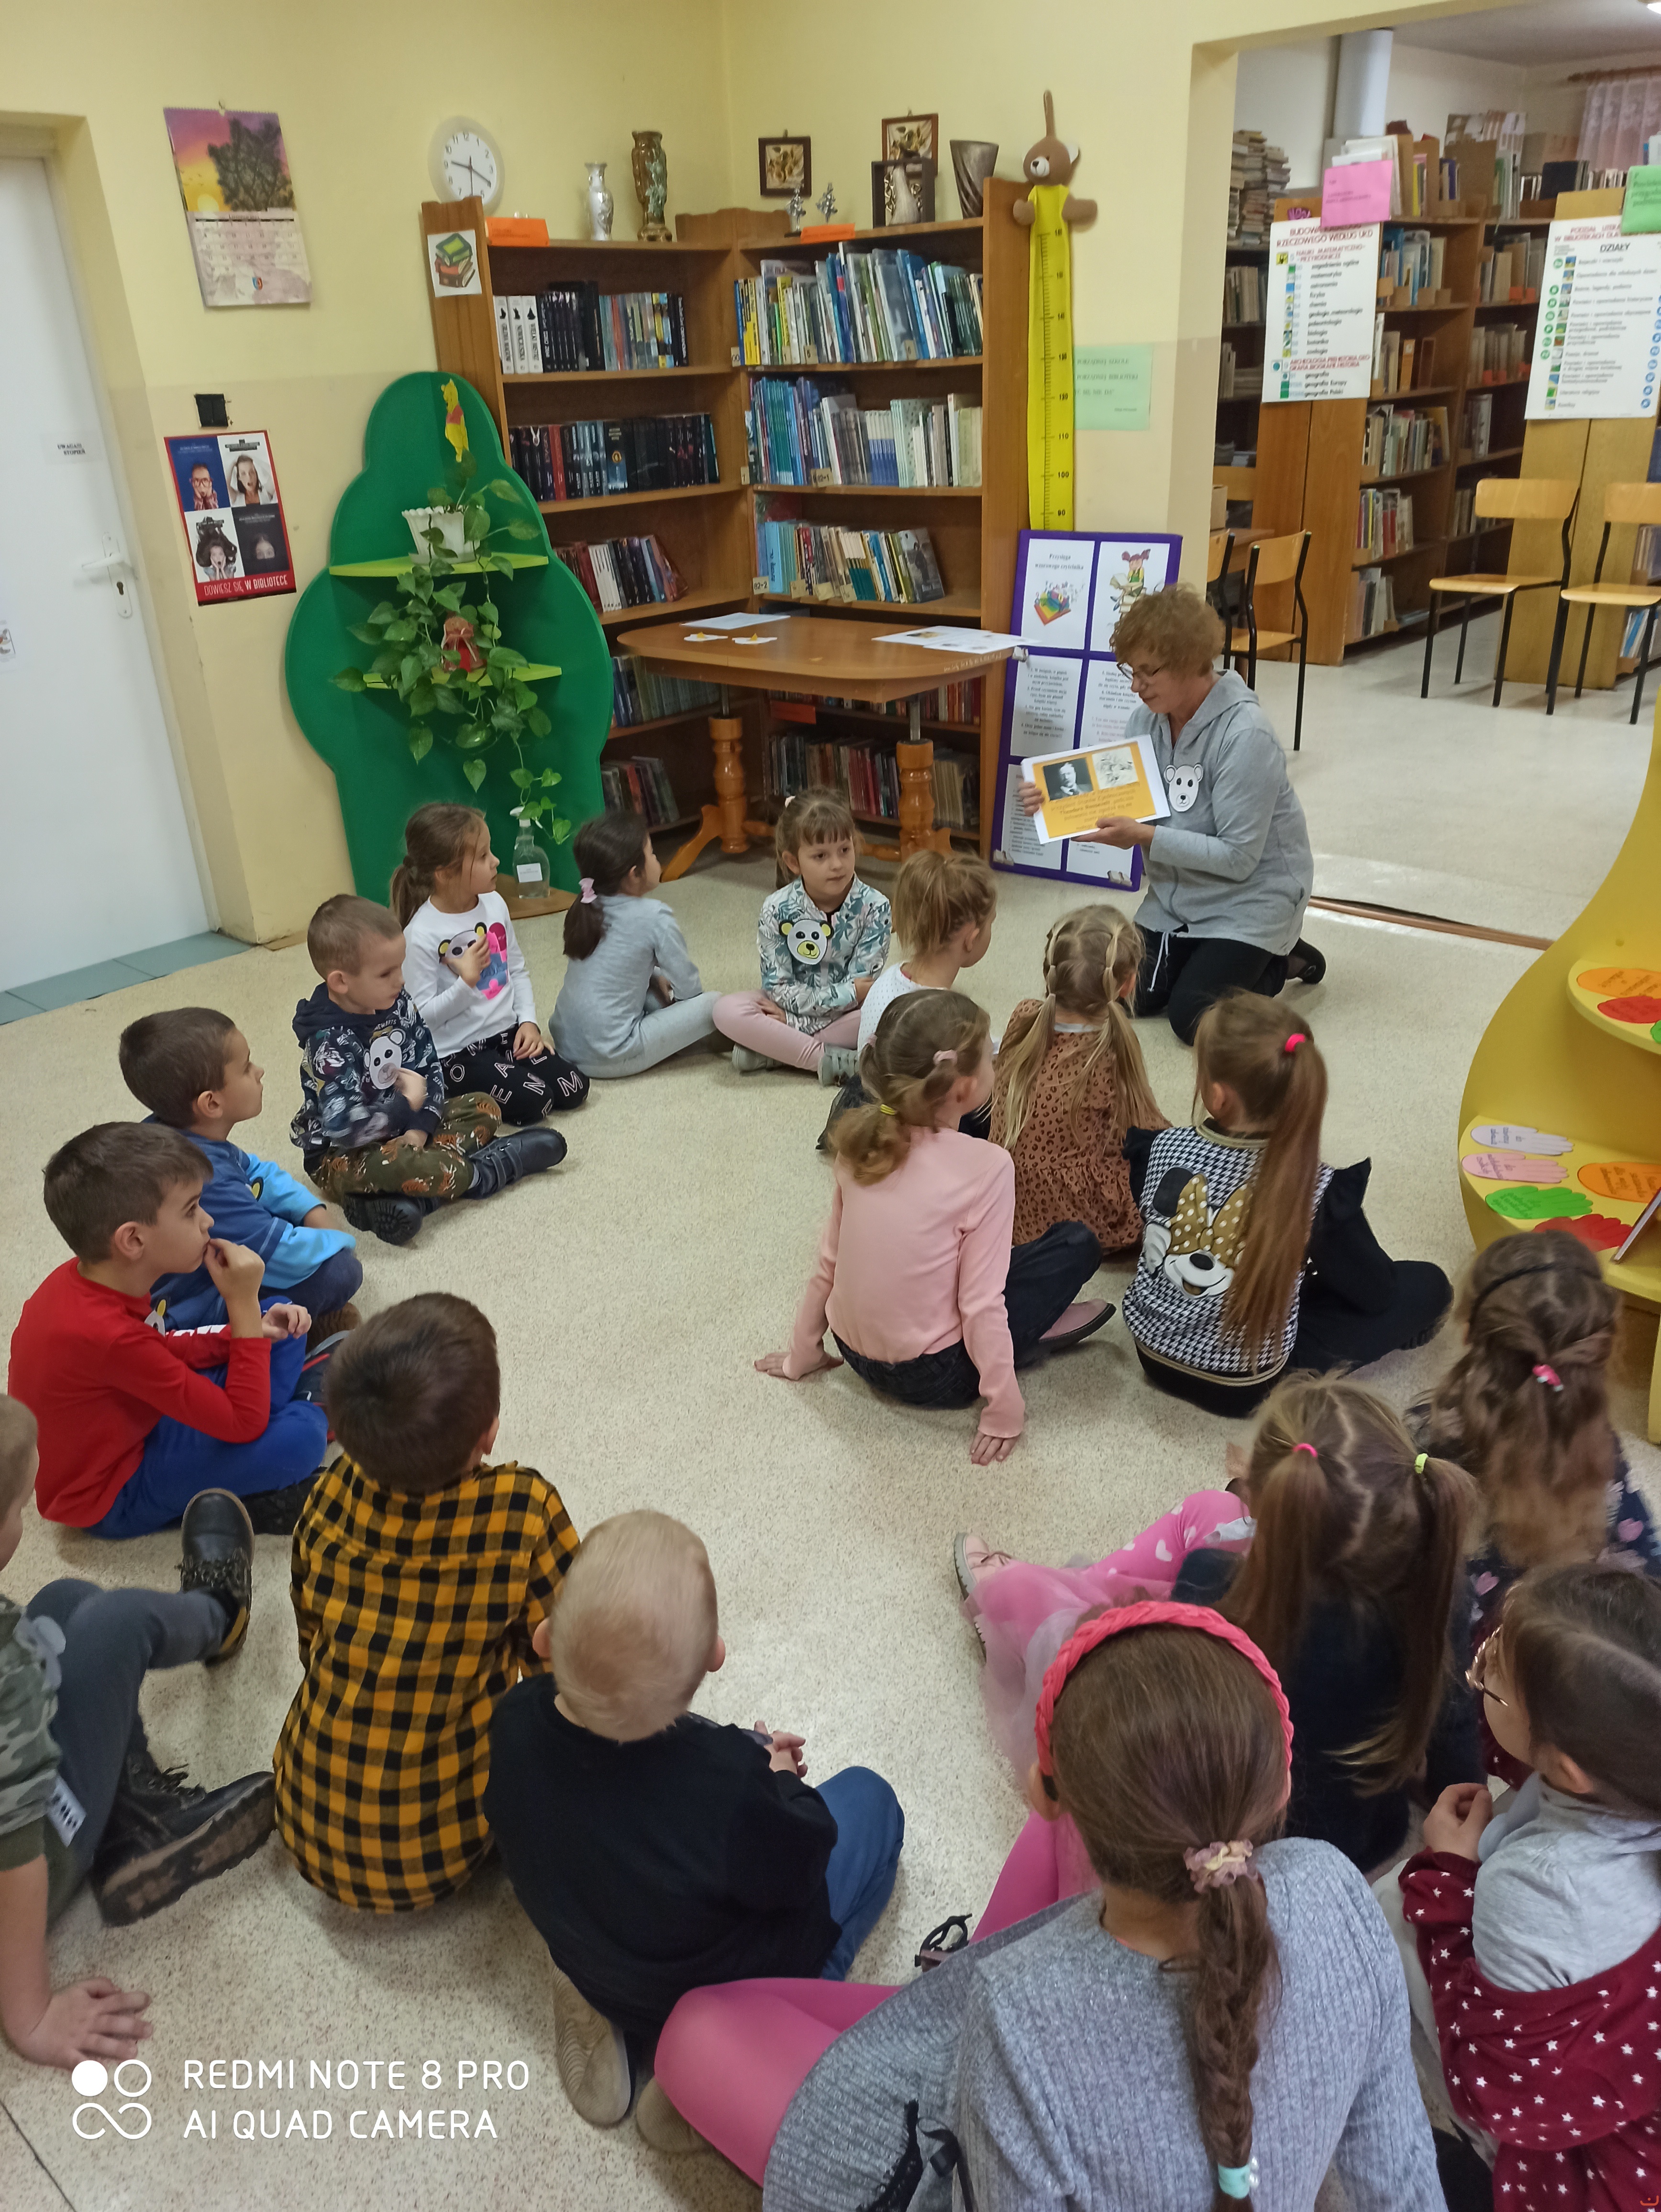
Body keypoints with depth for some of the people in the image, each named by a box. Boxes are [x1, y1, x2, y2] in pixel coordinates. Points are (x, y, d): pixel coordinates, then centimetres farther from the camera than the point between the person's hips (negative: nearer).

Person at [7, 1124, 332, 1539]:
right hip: (111, 1497, -9)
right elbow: (244, 1423, -31)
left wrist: (253, 1329, -6)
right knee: (297, 1439, -30)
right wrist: (244, 1305, -29)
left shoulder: (86, 1278, -10)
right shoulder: (106, 1334, -37)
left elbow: (160, 1349, 10)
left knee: (283, 1336, 10)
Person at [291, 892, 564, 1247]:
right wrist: (407, 1106, -20)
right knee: (403, 1166, -38)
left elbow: (429, 1067, 1)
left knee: (483, 1107, 3)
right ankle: (500, 1164, -10)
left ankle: (405, 1199, -21)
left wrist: (422, 1124, -15)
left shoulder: (398, 1005, -5)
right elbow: (345, 1127, -32)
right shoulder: (331, 1043, -26)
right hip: (343, 1154, -9)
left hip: (402, 1126, 9)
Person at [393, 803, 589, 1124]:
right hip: (456, 1053, -7)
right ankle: (462, 1098, 5)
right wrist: (465, 982, -28)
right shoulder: (422, 934, -19)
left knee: (574, 1089, -8)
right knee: (532, 1102, -23)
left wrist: (528, 1020, -1)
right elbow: (422, 1016, -16)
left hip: (506, 1034, 7)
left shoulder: (494, 903, 0)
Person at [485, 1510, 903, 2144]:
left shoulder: (517, 1719, -25)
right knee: (868, 1799, 11)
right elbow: (794, 1874, -21)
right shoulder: (731, 1784, -41)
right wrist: (779, 1781, 0)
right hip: (723, 1990, -5)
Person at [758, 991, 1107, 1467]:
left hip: (854, 1352, 6)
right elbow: (981, 1302, -21)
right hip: (931, 1378, -6)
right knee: (1077, 1244, 3)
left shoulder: (862, 1141, -6)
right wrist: (1004, 1412, -12)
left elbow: (827, 1264, 1)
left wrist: (801, 1357, 13)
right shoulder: (985, 1166, -22)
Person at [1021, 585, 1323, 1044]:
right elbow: (1120, 798, 0)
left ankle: (1276, 961, 13)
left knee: (1192, 1018, -15)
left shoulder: (1245, 737, -27)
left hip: (1249, 898, -7)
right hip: (1178, 897, 7)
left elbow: (1237, 858, -26)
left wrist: (1147, 838, -31)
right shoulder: (1149, 716, -5)